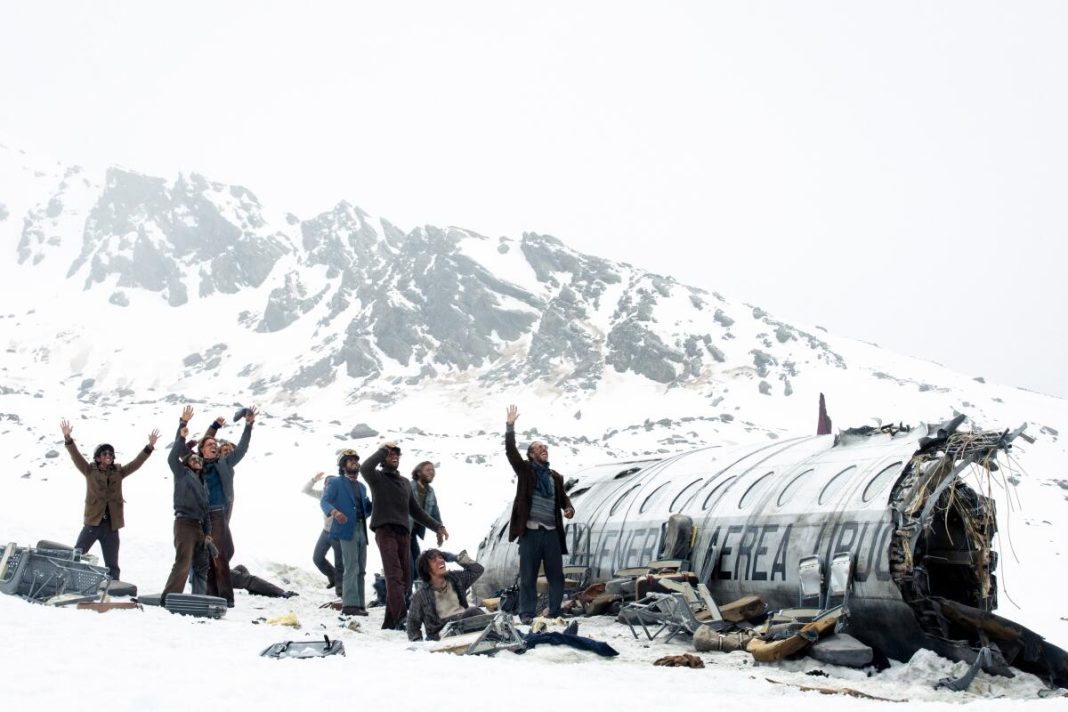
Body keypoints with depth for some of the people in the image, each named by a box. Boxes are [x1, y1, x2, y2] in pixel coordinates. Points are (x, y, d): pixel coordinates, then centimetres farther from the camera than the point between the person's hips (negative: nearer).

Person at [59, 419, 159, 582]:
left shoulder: (119, 472, 10)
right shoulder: (90, 471, 3)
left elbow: (136, 463, 5)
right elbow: (76, 457, -7)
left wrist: (150, 446, -7)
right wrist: (68, 438, -21)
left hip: (111, 525, 2)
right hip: (93, 522, -2)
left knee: (112, 566, 8)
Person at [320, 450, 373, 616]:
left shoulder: (361, 487, 25)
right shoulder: (336, 483, 5)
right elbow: (324, 501, -10)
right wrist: (334, 512, -30)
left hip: (362, 529, 7)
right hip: (347, 529, -7)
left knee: (360, 570, 7)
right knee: (352, 568, -14)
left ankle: (359, 604, 11)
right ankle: (350, 605, -16)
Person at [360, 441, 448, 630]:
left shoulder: (405, 482, 26)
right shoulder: (377, 478, 7)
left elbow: (416, 511, 29)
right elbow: (365, 468, -17)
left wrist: (437, 526, 22)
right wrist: (382, 450, -4)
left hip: (403, 533, 6)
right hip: (385, 530, -6)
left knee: (404, 580, 3)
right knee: (394, 576, -20)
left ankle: (390, 622, 9)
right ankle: (400, 618, -31)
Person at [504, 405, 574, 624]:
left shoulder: (555, 476, 17)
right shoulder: (525, 470, 5)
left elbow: (563, 498, 19)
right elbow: (510, 451, -7)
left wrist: (569, 509, -4)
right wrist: (510, 426, -16)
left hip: (552, 531, 4)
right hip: (530, 530, -4)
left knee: (556, 575, 6)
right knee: (528, 575, 1)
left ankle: (555, 614, 15)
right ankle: (527, 614, 8)